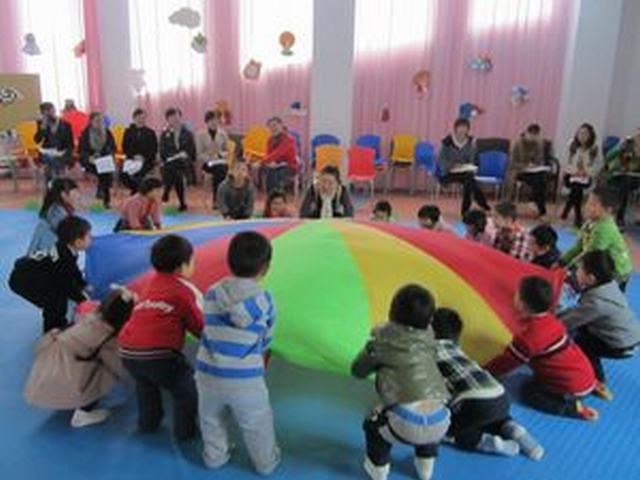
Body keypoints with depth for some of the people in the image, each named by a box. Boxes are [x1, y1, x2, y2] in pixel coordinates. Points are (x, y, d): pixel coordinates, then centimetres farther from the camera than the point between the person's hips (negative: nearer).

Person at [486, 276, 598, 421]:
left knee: (529, 393, 0)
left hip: (574, 387, -8)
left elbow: (508, 361, -11)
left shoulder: (529, 337, -24)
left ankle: (574, 408, -8)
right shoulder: (551, 320, 1)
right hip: (586, 375, 8)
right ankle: (593, 386, 18)